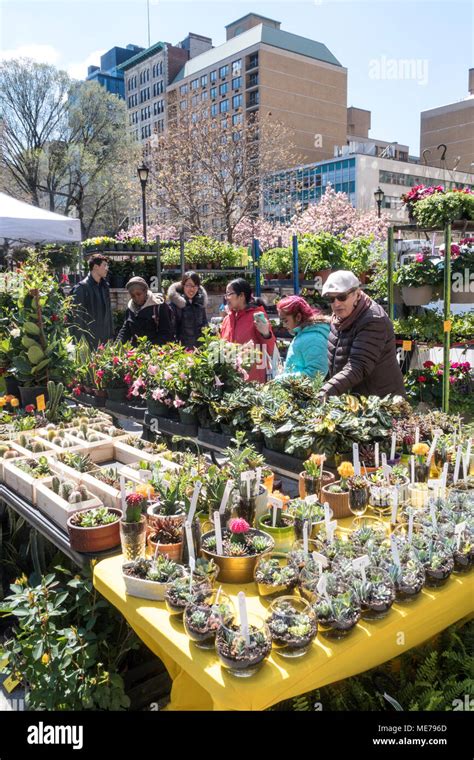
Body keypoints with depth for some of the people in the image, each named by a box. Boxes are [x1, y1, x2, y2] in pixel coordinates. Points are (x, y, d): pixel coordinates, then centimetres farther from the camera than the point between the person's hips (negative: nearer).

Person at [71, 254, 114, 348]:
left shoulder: (105, 286, 12)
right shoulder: (82, 287, -9)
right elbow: (77, 316, -11)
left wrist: (111, 335, 13)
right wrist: (79, 340, -14)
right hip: (88, 340, -6)